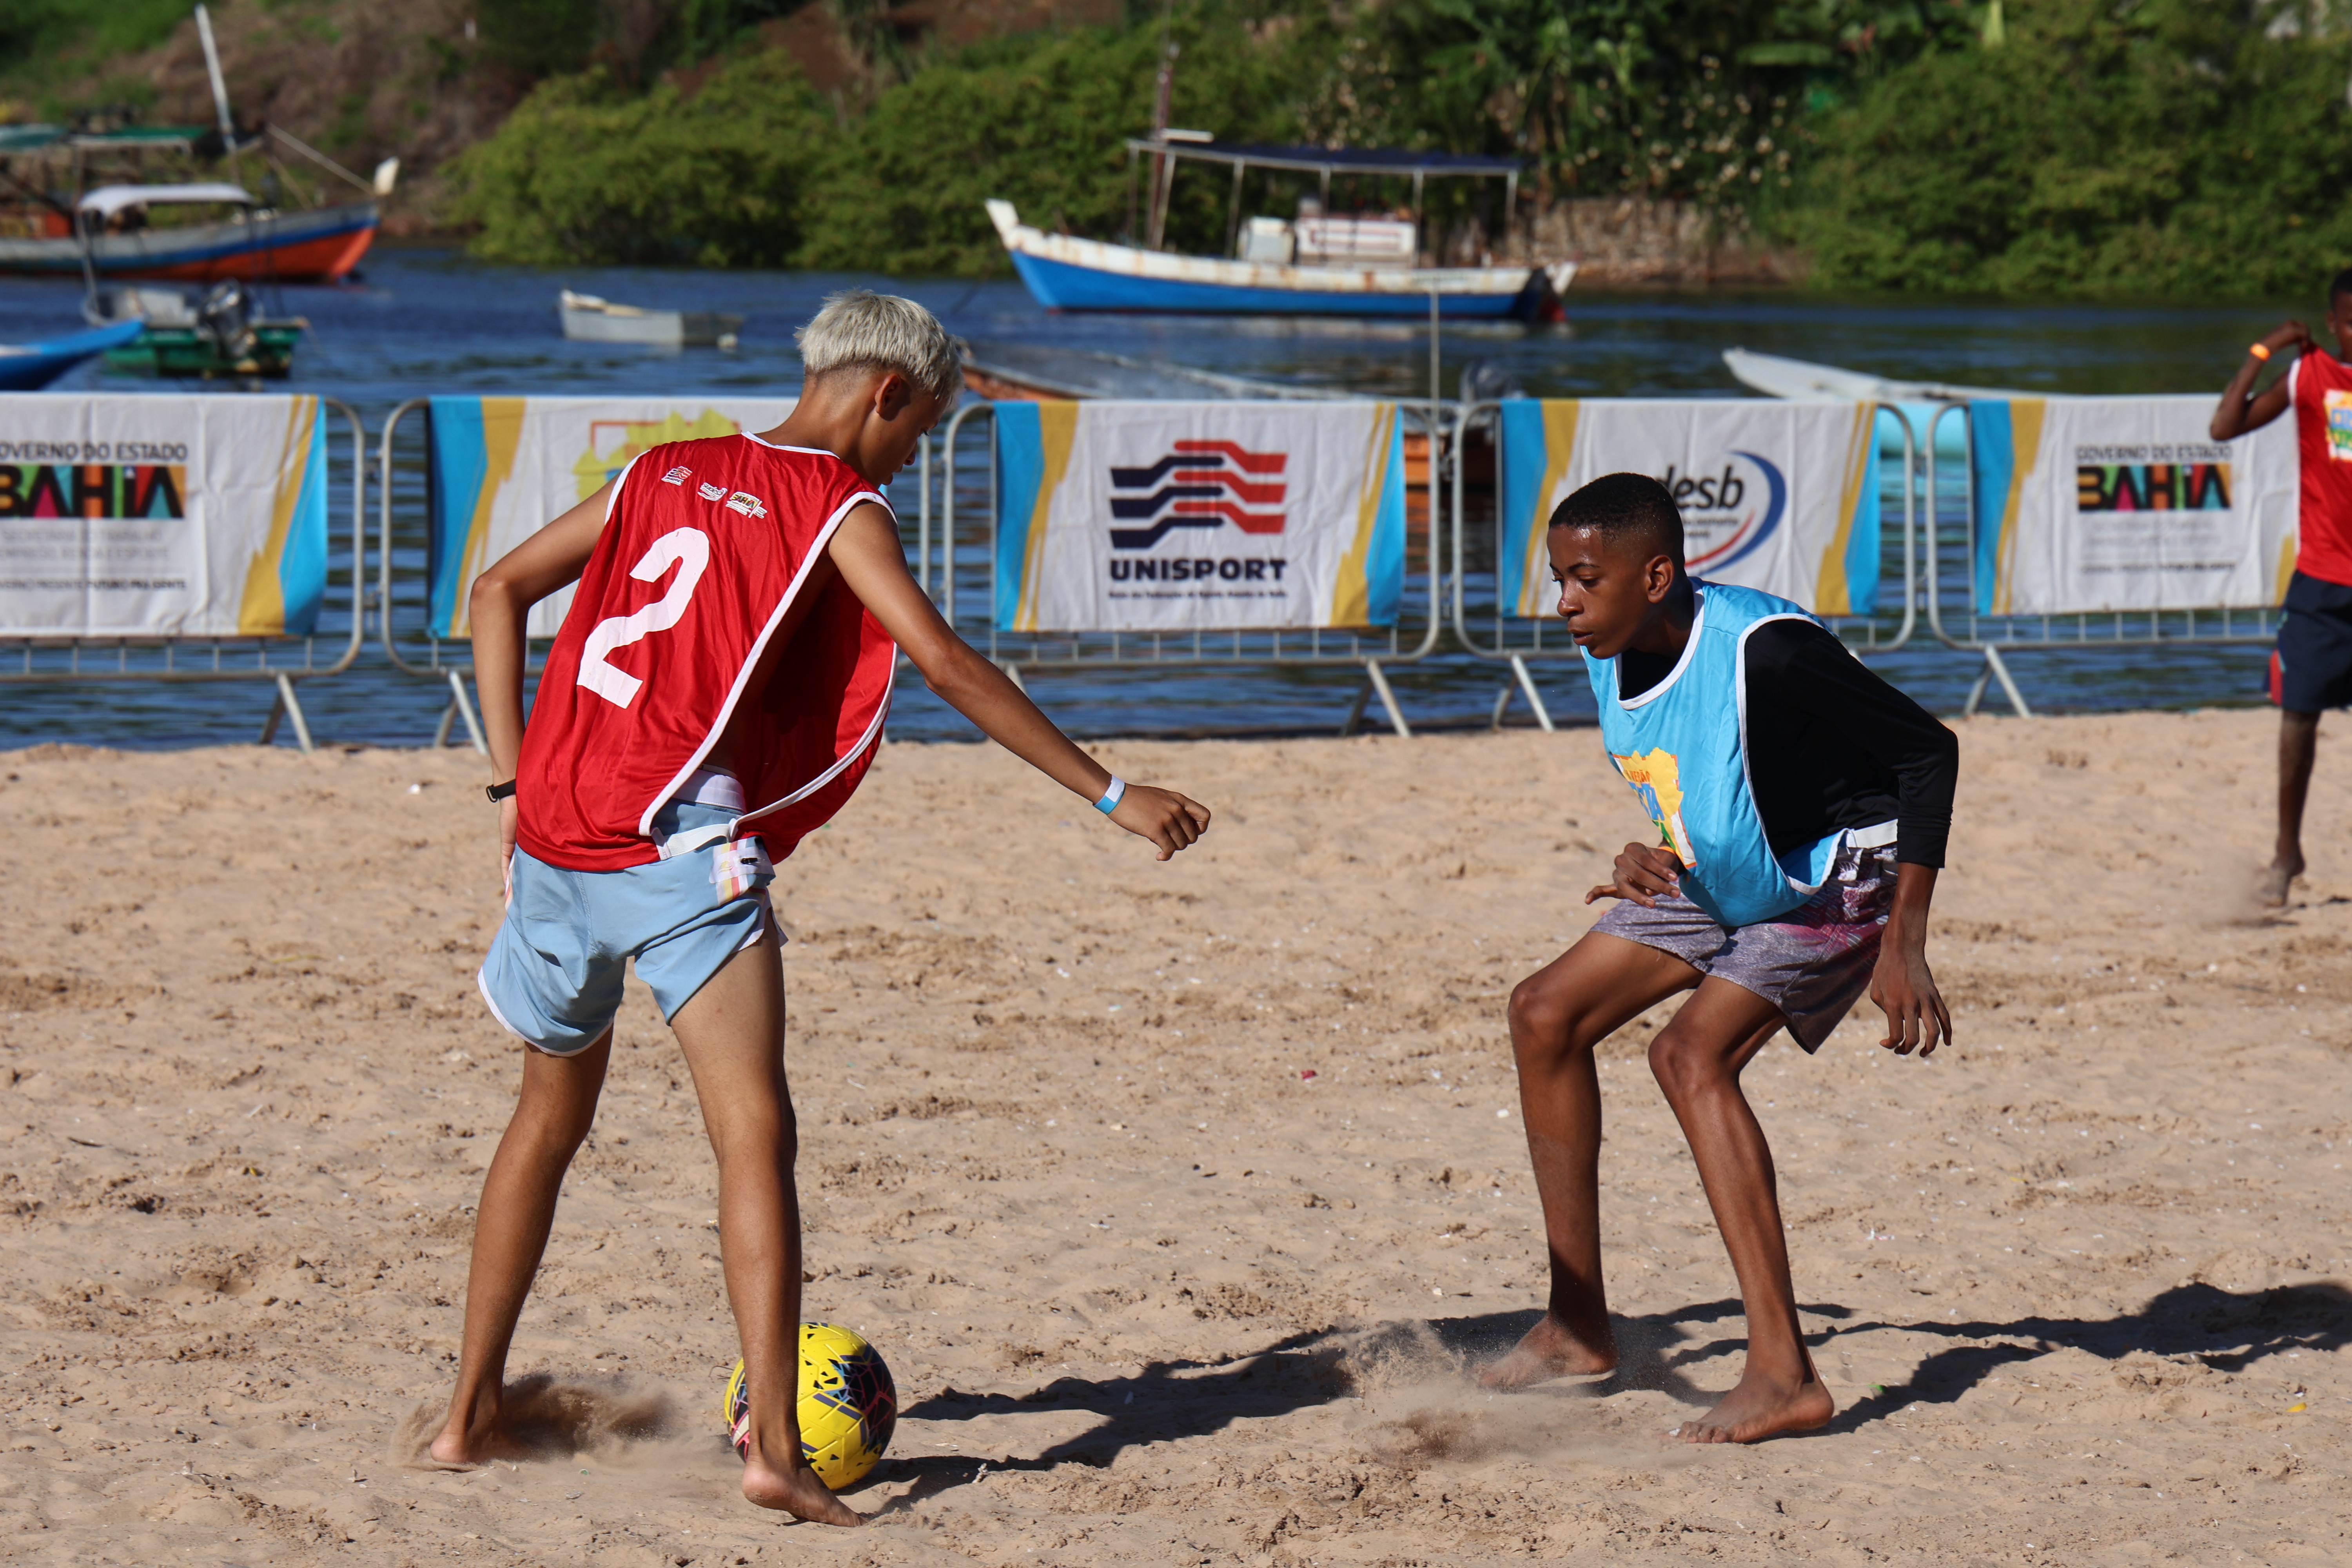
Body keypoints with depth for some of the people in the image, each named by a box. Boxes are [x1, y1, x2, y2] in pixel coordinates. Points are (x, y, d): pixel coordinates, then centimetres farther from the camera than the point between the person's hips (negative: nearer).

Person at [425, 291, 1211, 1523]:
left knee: (550, 1118, 23)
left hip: (554, 834, 7)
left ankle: (472, 1413, 28)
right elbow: (945, 664, -9)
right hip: (682, 845, -7)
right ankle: (774, 1447, -24)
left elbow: (497, 594, 19)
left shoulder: (662, 474, 19)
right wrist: (1112, 796, -8)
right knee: (755, 1134, -12)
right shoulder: (841, 510, 0)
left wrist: (517, 781, 17)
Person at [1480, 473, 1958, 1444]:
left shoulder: (1765, 651, -32)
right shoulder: (1611, 659, -7)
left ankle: (1783, 1374, -29)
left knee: (1692, 1055, -27)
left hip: (1838, 881, -9)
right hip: (1723, 883, 9)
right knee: (1546, 1015, 6)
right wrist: (1651, 859, -8)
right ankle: (1578, 1325, 14)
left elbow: (1927, 752, -25)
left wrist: (1904, 945, -28)